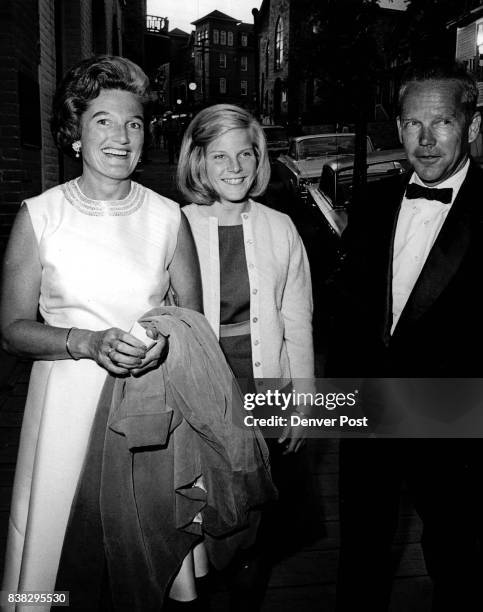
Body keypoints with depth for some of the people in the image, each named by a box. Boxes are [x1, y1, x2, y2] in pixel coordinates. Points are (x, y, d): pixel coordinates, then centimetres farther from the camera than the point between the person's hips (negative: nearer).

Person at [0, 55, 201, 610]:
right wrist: (88, 342, -16)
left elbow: (193, 315, 10)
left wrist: (165, 340, -12)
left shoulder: (167, 216, 2)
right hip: (68, 402, -1)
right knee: (63, 538, 7)